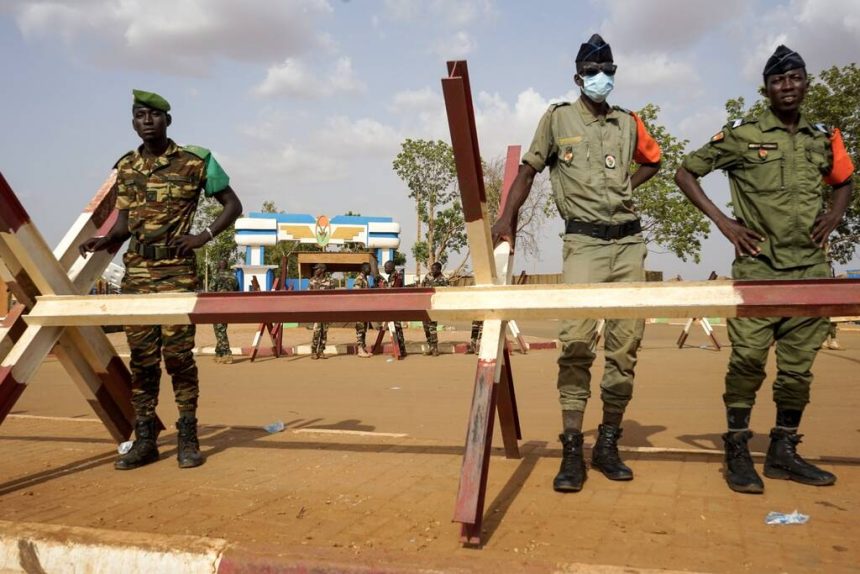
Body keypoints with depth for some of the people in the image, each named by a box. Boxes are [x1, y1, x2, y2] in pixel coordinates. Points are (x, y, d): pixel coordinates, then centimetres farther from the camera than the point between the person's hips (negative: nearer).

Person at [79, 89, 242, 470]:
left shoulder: (195, 161, -1)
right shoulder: (126, 167, 13)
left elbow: (232, 205, 4)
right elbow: (124, 223, 16)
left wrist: (204, 236, -10)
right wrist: (104, 241, -5)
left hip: (177, 271, -4)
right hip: (136, 271, 5)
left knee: (178, 353, -6)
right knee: (141, 356, 6)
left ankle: (188, 438, 6)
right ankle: (144, 439, 14)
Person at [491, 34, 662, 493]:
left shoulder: (628, 123, 15)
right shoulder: (558, 119, 7)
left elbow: (653, 160, 31)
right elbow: (529, 169, 5)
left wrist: (624, 188, 13)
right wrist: (507, 217, -7)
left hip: (629, 240, 4)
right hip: (584, 242, -4)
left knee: (626, 344, 2)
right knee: (576, 339, -16)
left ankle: (608, 444, 13)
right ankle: (572, 451, -9)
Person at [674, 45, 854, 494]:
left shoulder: (824, 138, 12)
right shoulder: (742, 135, -1)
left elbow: (843, 182, 30)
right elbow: (685, 172, 2)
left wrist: (833, 217, 9)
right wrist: (722, 221, -6)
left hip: (811, 268, 4)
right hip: (757, 267, -4)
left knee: (799, 364, 7)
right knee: (748, 359, -8)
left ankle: (784, 452, 18)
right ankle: (737, 452, 4)